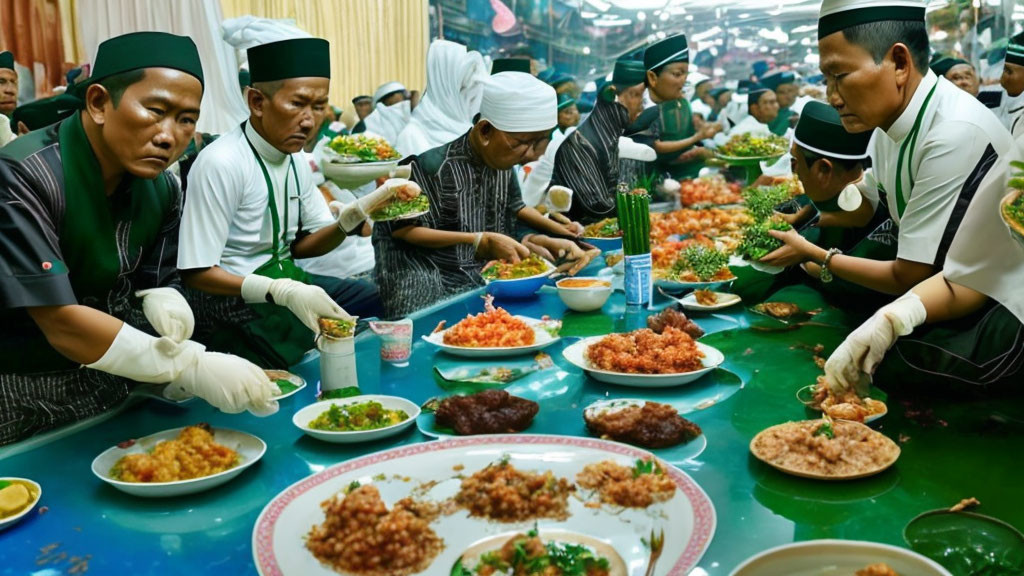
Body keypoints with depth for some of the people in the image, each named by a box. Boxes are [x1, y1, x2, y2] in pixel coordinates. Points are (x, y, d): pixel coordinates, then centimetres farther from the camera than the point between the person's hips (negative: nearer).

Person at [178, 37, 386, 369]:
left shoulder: (296, 160, 5)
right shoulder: (220, 163, -20)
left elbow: (300, 245, 11)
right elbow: (197, 273, -19)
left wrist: (348, 222, -10)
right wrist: (283, 291, -32)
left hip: (285, 283, 9)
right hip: (233, 301, -9)